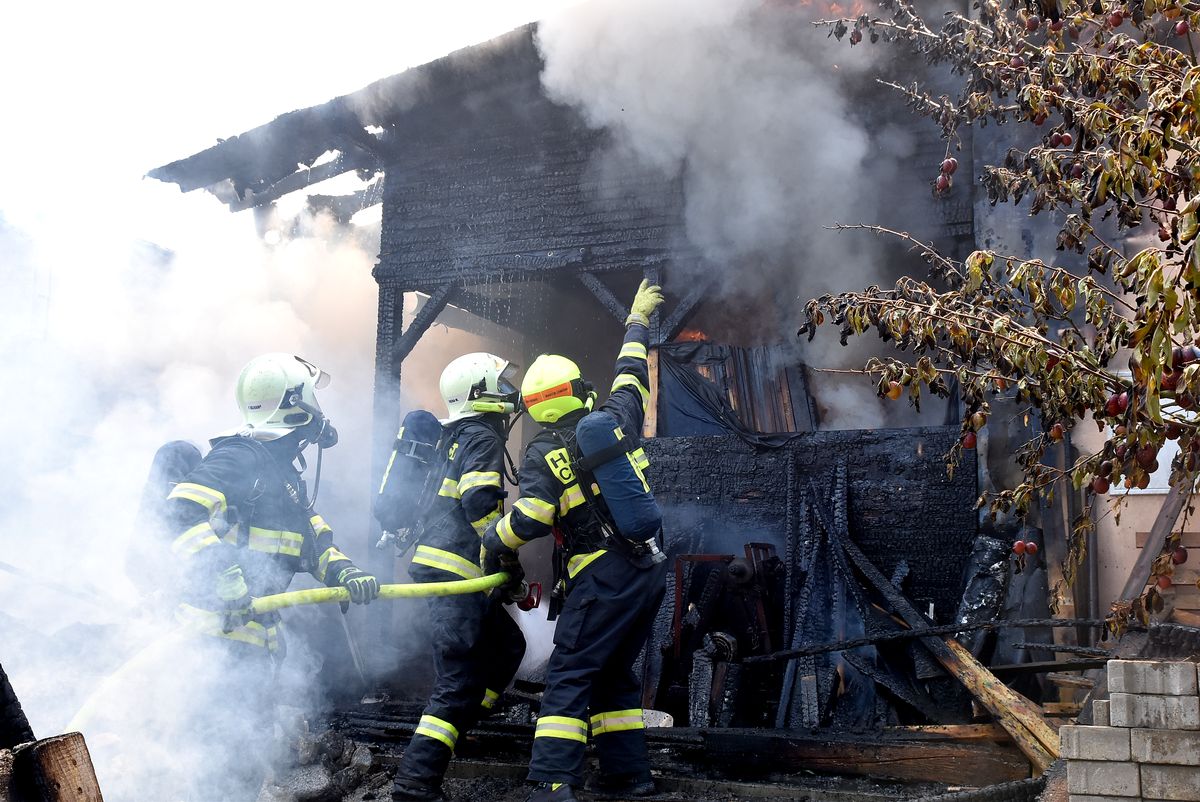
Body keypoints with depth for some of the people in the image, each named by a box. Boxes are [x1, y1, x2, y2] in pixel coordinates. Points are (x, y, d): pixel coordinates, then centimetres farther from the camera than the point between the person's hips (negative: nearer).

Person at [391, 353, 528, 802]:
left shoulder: (454, 439, 22)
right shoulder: (483, 437, -7)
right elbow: (479, 504, -19)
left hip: (435, 562, 10)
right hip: (456, 572, -10)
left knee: (507, 646, 20)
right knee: (458, 682, -10)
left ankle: (448, 735, 21)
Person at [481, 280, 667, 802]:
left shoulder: (543, 452, -7)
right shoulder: (615, 419, 6)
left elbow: (528, 519, -17)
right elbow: (631, 373, 25)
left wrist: (492, 546, 1)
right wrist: (637, 320, 41)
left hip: (602, 577, -6)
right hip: (651, 569, 6)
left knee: (569, 676, -5)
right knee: (615, 672, 18)